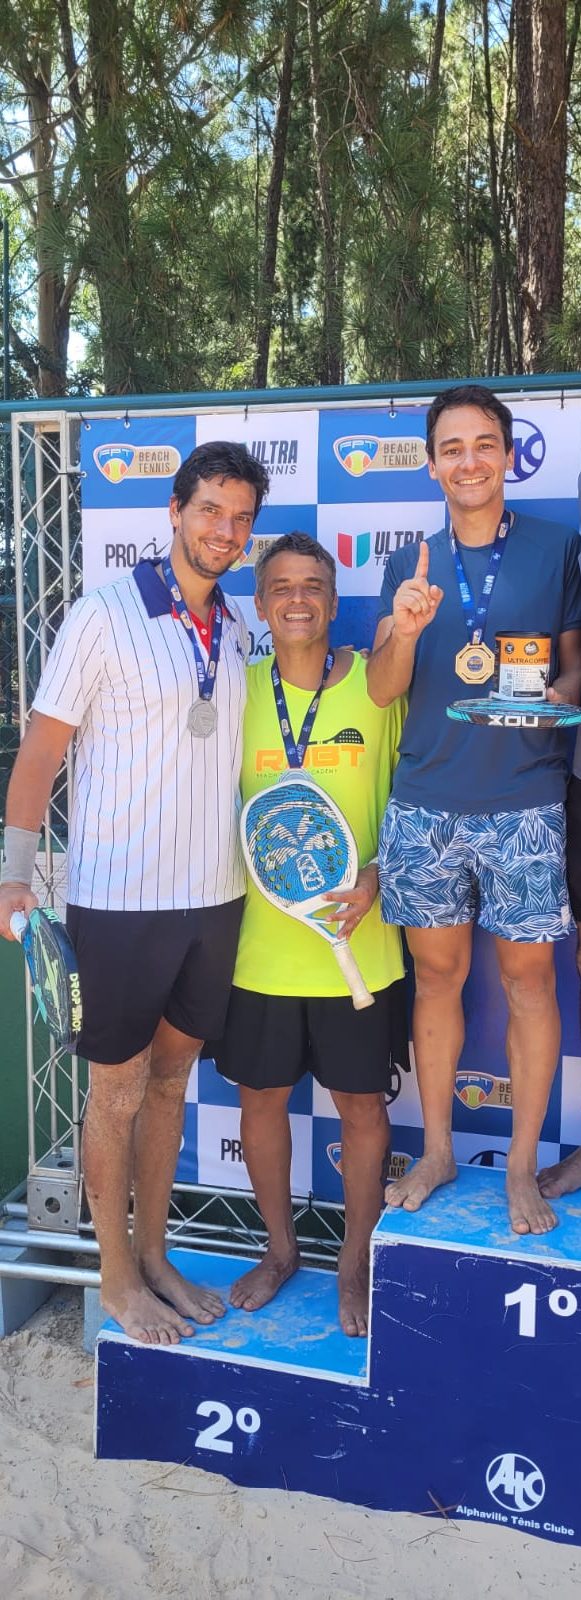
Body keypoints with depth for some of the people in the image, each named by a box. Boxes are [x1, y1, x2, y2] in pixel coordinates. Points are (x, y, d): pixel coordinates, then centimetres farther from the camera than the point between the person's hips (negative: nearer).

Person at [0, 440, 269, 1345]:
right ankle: (116, 1277, 25)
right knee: (119, 1090, 7)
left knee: (171, 1077, 16)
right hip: (121, 899, -5)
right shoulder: (104, 617, -9)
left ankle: (153, 1255, 33)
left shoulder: (238, 630, 8)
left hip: (214, 897, 6)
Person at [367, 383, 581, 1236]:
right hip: (425, 805, 2)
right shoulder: (409, 565, 10)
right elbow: (382, 689, 4)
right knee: (437, 973, 10)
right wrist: (405, 630, -16)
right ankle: (436, 1153, 26)